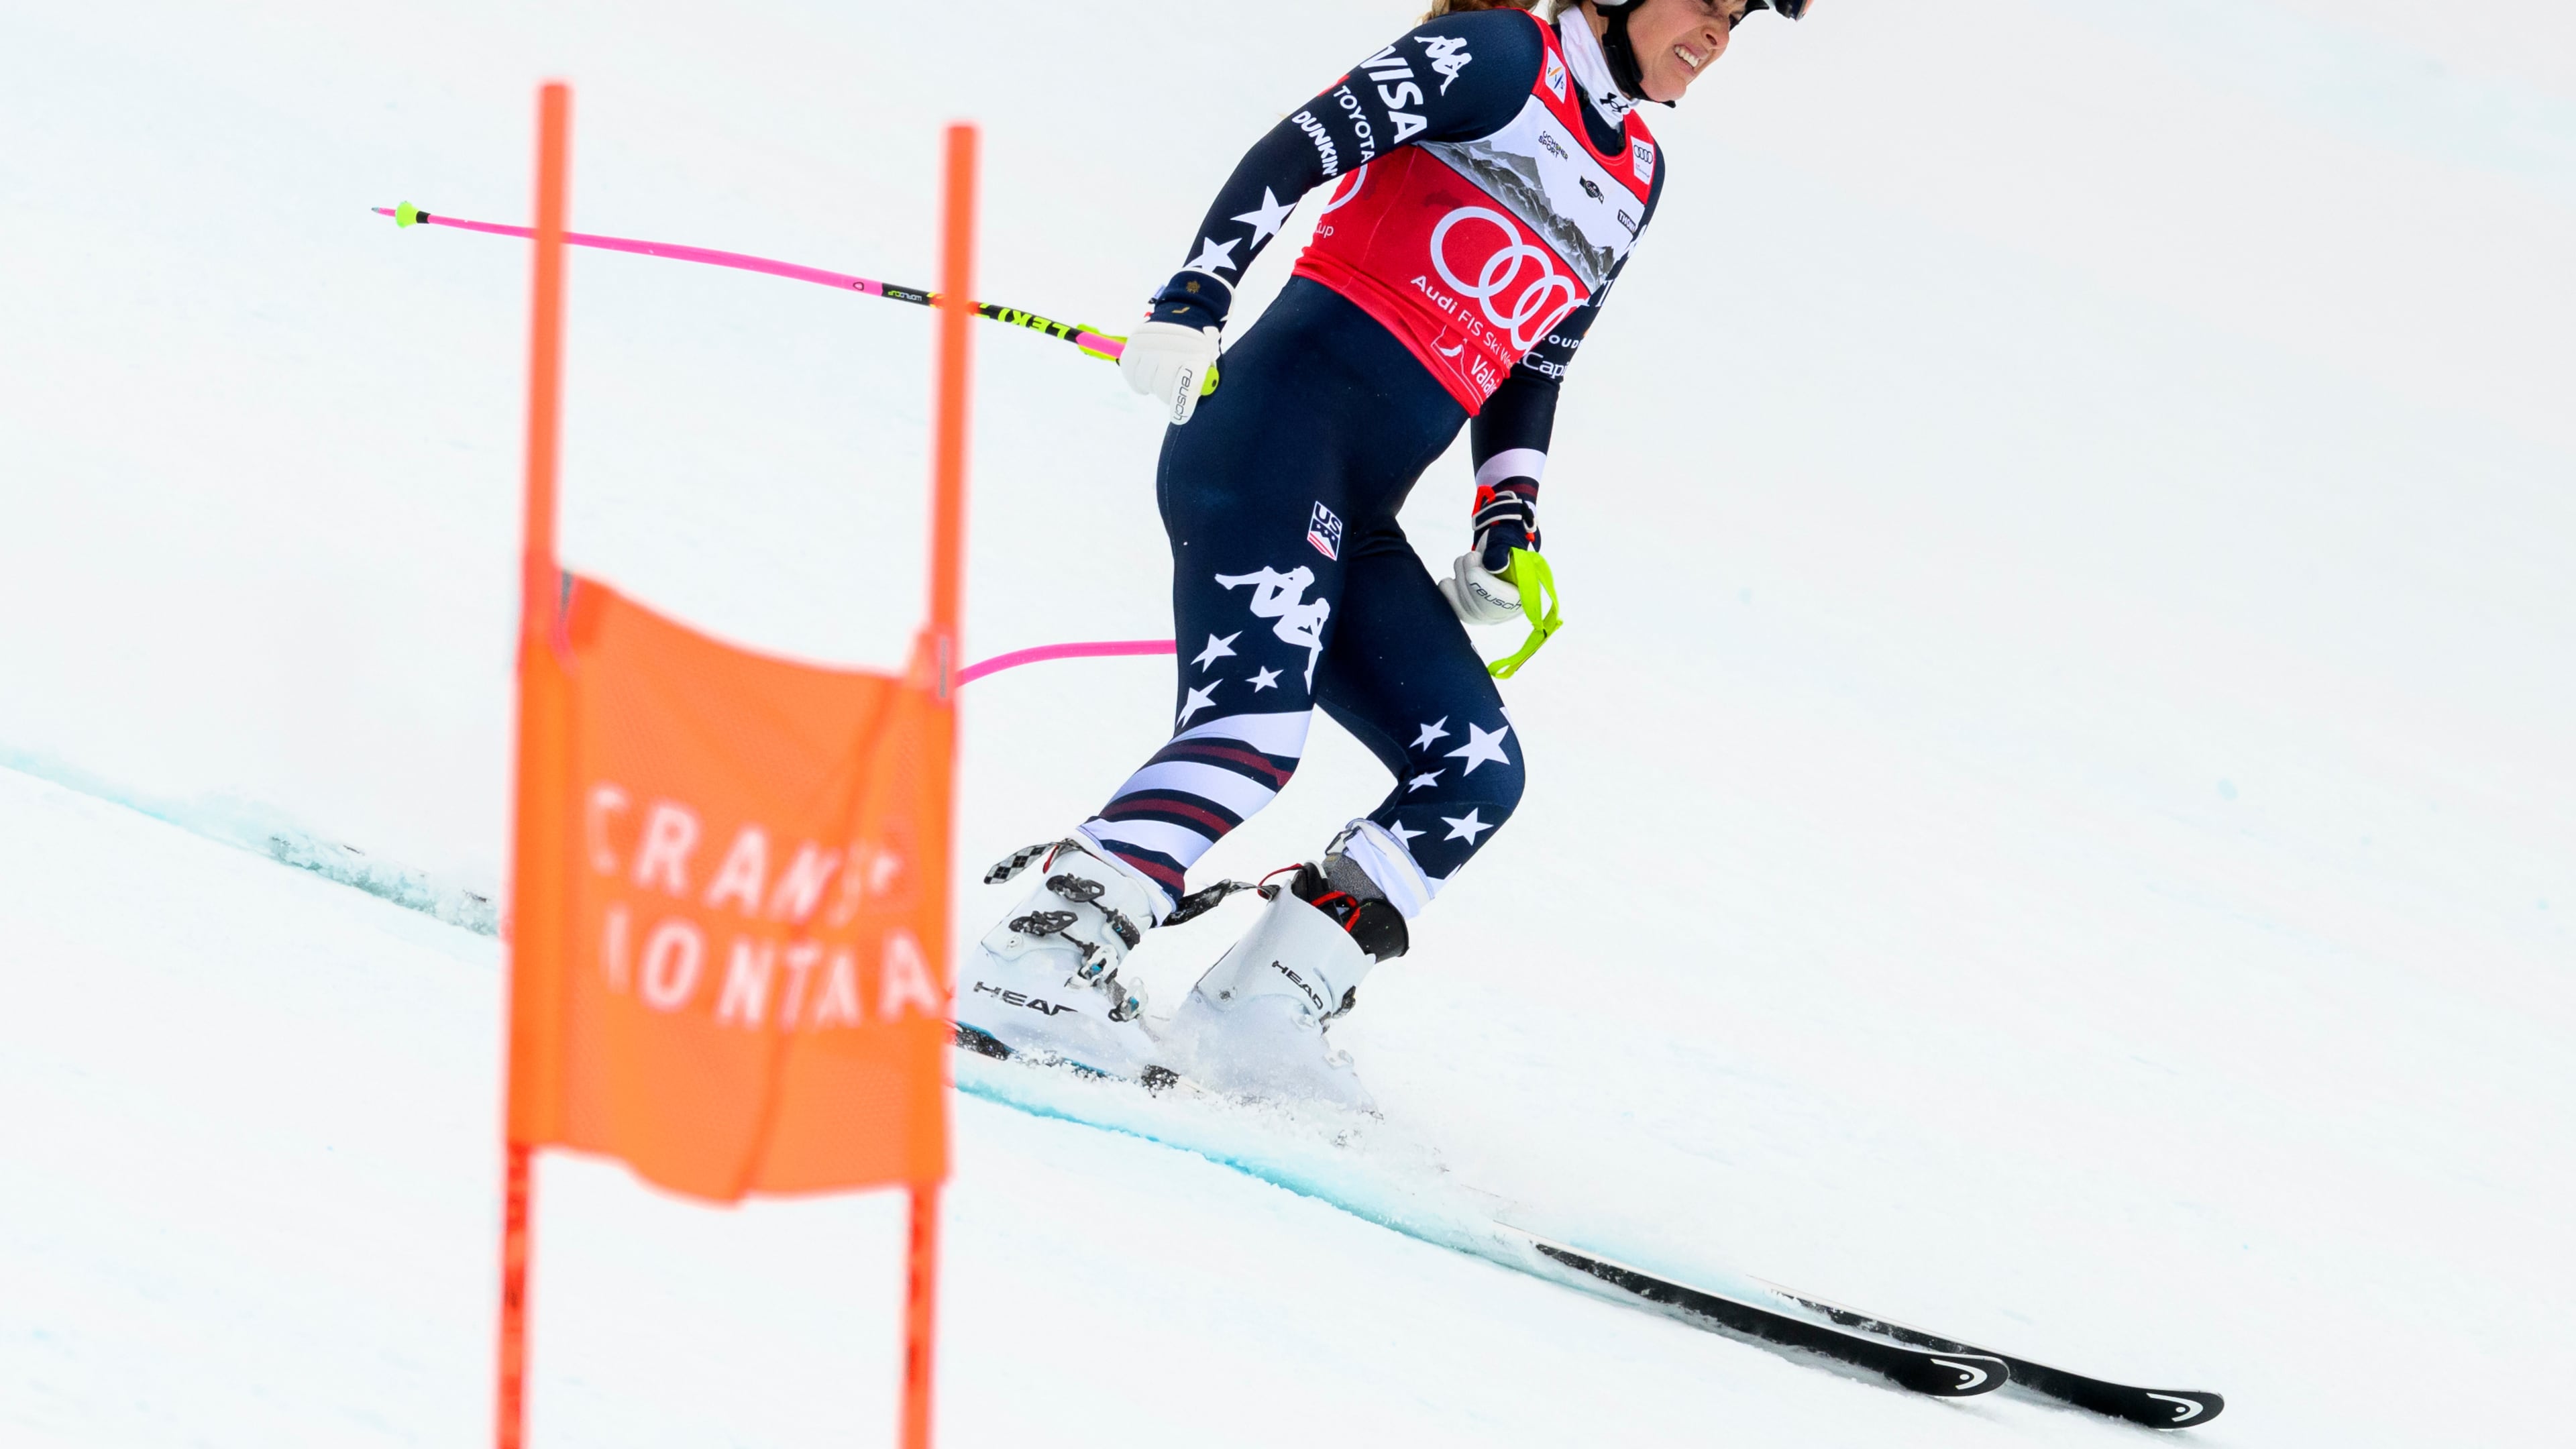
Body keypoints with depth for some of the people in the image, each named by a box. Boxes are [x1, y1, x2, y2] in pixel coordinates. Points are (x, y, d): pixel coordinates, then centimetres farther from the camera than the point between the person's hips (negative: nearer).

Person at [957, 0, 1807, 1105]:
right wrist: (1190, 305, -19)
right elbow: (1296, 149, -9)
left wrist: (1506, 527, 14)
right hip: (1280, 421, -8)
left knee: (1476, 774, -4)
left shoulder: (1635, 178, 23)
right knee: (1255, 729, -27)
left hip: (1358, 520, 8)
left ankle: (1249, 1014, -9)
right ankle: (1034, 963, -33)